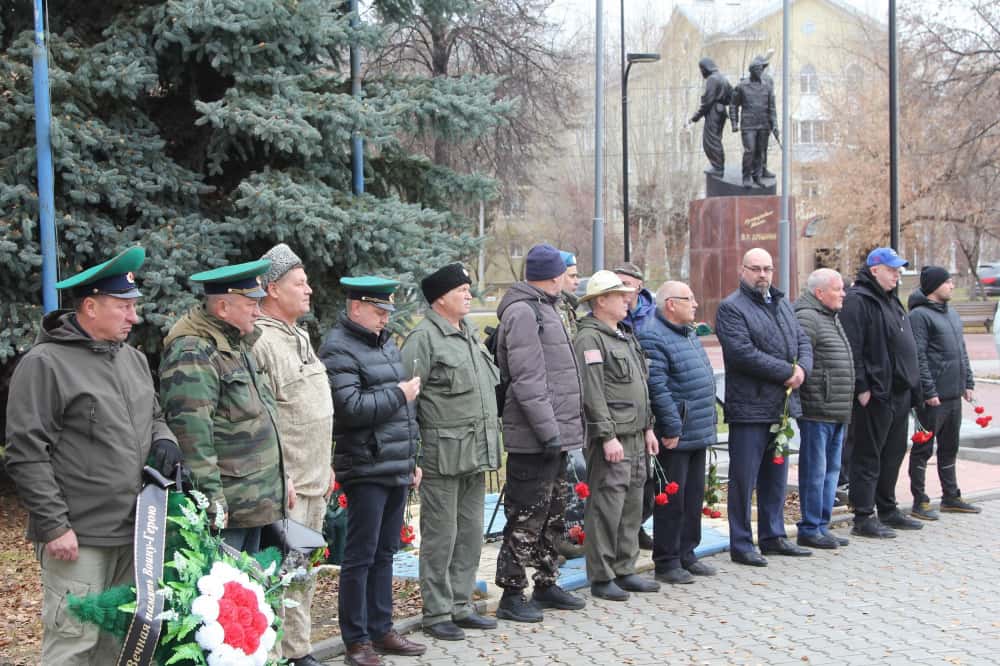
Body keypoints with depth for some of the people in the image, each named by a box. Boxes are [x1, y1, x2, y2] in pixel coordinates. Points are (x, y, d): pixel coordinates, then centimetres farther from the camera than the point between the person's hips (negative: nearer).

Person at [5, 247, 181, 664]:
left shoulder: (133, 359, 14)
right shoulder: (45, 364, -10)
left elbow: (153, 417, 28)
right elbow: (26, 454, -12)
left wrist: (163, 441, 4)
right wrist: (53, 525, -15)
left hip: (132, 534, 7)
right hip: (78, 537, -7)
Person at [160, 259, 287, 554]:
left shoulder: (237, 343, 16)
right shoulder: (192, 354, -17)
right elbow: (192, 431, -24)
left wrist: (279, 479, 25)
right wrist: (212, 499, -24)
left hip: (255, 501, 10)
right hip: (226, 507, -10)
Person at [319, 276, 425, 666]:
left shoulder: (385, 343, 17)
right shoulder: (338, 349, -11)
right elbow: (350, 407, -22)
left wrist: (411, 460, 22)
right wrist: (399, 394, -12)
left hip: (397, 469, 8)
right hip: (366, 470, -8)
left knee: (385, 553, 14)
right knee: (361, 555, -2)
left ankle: (381, 629, 23)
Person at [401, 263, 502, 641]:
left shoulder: (470, 334, 16)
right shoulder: (424, 338, -10)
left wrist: (492, 429, 20)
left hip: (475, 454, 8)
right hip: (442, 454, -8)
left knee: (471, 533, 13)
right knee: (441, 535, -1)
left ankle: (461, 606, 25)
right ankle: (436, 614, 10)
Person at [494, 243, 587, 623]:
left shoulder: (544, 309, 19)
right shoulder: (522, 313, -15)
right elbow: (527, 380, -21)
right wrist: (548, 430, -22)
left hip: (555, 435, 10)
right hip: (534, 439, -10)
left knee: (552, 515, 18)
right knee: (527, 517, -4)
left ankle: (546, 585, 29)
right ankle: (511, 595, 4)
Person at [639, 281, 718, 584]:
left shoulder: (689, 334, 17)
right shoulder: (654, 338, -15)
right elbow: (657, 388, -22)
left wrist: (710, 418, 22)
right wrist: (672, 428, -22)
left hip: (698, 434, 10)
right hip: (675, 437, -10)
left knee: (693, 498, 15)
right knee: (672, 501, -2)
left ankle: (687, 554, 26)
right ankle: (666, 562, 7)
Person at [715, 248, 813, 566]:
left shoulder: (781, 304, 18)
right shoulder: (731, 308, -8)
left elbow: (802, 341, 16)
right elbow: (742, 352, -19)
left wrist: (802, 368, -6)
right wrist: (786, 372, -16)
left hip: (781, 405, 8)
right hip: (749, 407, -8)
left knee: (776, 475, 16)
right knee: (744, 477, -3)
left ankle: (773, 536, 27)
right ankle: (741, 545, 5)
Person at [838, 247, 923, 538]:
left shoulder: (890, 300, 19)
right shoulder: (857, 300, -12)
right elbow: (852, 348, -19)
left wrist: (912, 384, 19)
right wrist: (861, 387, -22)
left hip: (899, 392, 10)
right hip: (875, 394, -10)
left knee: (893, 453, 16)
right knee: (868, 456, -4)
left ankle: (888, 510, 27)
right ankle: (863, 518, 1)